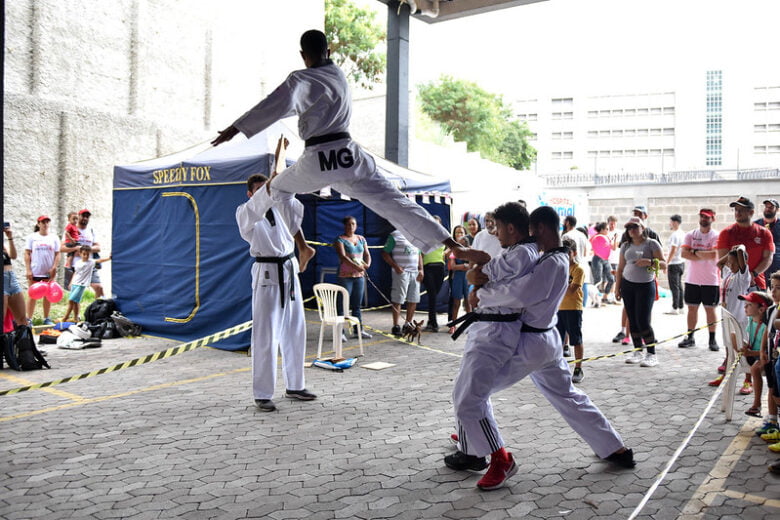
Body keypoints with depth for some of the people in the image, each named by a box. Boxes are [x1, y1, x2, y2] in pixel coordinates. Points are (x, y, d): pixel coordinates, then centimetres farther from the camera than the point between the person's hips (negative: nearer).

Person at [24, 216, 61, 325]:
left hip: (49, 272, 2)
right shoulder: (32, 237, 3)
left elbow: (57, 254, 6)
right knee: (32, 295, 1)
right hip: (35, 271, -2)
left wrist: (54, 268, -6)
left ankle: (46, 319, 15)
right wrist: (28, 270, -7)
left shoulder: (54, 238, 8)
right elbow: (27, 254, 1)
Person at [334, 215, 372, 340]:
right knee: (344, 304, -5)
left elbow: (367, 254, 12)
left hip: (360, 276, 5)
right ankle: (340, 331, -3)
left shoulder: (361, 239, 15)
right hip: (345, 276, -5)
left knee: (357, 305, 10)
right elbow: (343, 256, -16)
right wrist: (356, 267, -27)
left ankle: (358, 330, 16)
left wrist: (367, 264, -10)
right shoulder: (340, 240, -3)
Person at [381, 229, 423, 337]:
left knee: (414, 300, 7)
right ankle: (396, 327, 1)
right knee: (398, 300, -5)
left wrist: (421, 269, 8)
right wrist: (396, 267, -15)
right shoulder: (395, 236, -3)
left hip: (415, 272, 6)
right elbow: (385, 254, -5)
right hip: (401, 272, -6)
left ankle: (408, 325, 19)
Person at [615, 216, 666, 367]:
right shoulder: (626, 246, 11)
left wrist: (649, 262, -21)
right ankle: (638, 352, 15)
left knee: (643, 321, -10)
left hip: (646, 286, -4)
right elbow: (620, 268, 14)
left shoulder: (651, 244, -1)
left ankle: (652, 355, 0)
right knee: (632, 321, 5)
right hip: (627, 285, 4)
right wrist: (617, 287, 10)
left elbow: (663, 264, -3)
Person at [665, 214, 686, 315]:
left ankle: (675, 308, -2)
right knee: (679, 286, 13)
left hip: (674, 264, -9)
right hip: (681, 262, 9)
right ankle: (680, 308, 17)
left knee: (674, 287, -5)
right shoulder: (683, 234, 12)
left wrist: (666, 263, -17)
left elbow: (673, 251, -20)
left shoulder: (675, 235, -16)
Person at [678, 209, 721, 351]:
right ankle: (690, 338, 17)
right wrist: (704, 256, -13)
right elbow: (684, 253, -7)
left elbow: (714, 254, -20)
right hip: (692, 280, 3)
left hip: (711, 281, -3)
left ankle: (712, 339, 12)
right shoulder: (690, 235, 6)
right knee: (692, 308, 8)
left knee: (710, 309, 4)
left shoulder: (716, 236, -5)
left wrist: (695, 251, -9)